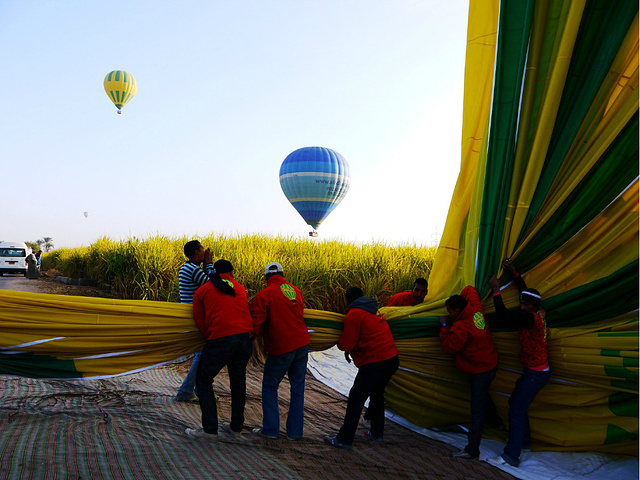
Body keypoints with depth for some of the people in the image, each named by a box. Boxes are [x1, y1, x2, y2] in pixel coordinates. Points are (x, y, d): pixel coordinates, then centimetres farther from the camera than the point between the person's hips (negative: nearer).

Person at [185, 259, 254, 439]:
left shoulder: (202, 291, 12)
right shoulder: (240, 289, 22)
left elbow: (200, 321, 12)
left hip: (221, 339, -4)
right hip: (246, 337, 4)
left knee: (203, 379, 10)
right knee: (238, 380, 19)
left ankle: (210, 429, 7)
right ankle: (236, 426, 28)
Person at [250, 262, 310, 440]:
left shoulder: (263, 295, -7)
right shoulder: (296, 290, 9)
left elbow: (256, 323, -11)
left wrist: (257, 334, 9)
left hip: (280, 347, -5)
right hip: (302, 343, 5)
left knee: (270, 387, 13)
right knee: (298, 387, 13)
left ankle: (271, 429, 15)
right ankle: (294, 431, 17)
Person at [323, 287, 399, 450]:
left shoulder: (354, 314, -8)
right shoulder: (375, 311, 18)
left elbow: (346, 344, -9)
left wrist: (340, 344, 14)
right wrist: (350, 349, 23)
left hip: (375, 363, -8)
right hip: (392, 359, 8)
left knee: (356, 398, -1)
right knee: (377, 395, 24)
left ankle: (344, 439, 3)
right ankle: (377, 433, 32)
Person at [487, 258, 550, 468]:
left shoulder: (531, 318, -24)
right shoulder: (538, 314, 3)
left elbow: (504, 315, -31)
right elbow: (525, 291, 18)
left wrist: (496, 289, -21)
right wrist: (513, 272, 19)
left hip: (536, 373, -10)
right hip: (534, 371, 10)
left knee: (517, 410, -11)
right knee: (516, 402, 21)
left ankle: (511, 456, -9)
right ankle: (524, 440, 36)